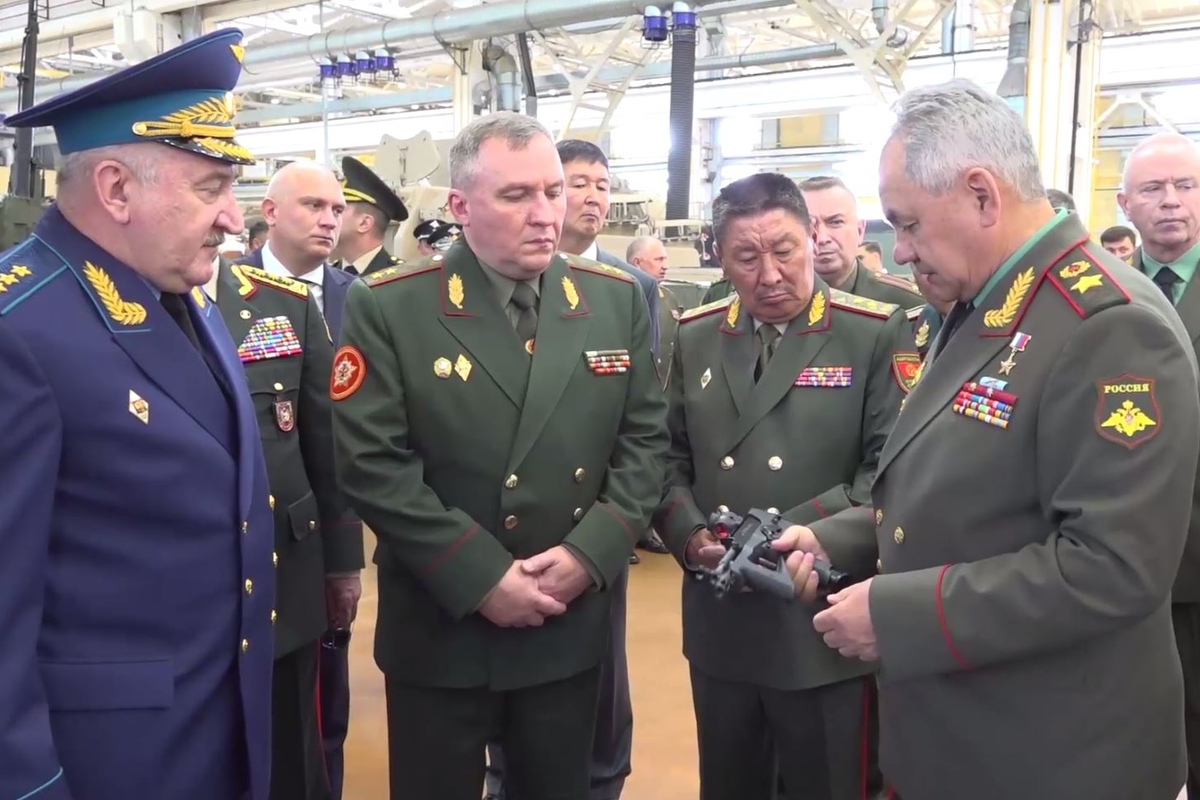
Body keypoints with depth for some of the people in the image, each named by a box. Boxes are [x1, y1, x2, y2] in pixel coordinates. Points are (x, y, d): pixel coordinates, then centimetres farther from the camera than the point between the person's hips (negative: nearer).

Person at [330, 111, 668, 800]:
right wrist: (480, 578, -18)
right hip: (441, 629, -3)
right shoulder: (387, 308, -10)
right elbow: (373, 463, -15)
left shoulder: (618, 299, 1)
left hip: (572, 626, 3)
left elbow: (645, 441, 1)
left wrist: (589, 553, -12)